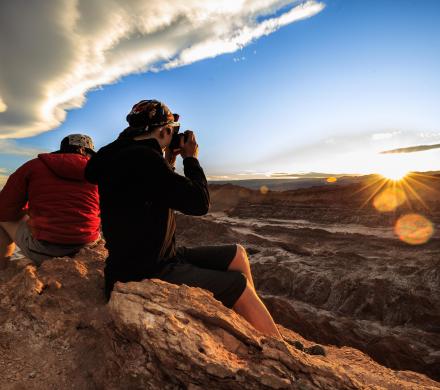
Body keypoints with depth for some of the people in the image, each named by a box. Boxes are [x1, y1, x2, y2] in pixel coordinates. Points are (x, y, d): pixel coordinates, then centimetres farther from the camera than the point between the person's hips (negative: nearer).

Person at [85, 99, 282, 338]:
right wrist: (191, 158, -4)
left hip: (155, 259, 10)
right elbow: (199, 203, -19)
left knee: (236, 254, 11)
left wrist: (169, 162, 14)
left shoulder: (127, 154, 10)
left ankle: (260, 326, 24)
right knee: (240, 285, -3)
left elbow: (170, 198, 22)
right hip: (142, 276, -10)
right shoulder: (140, 157, -22)